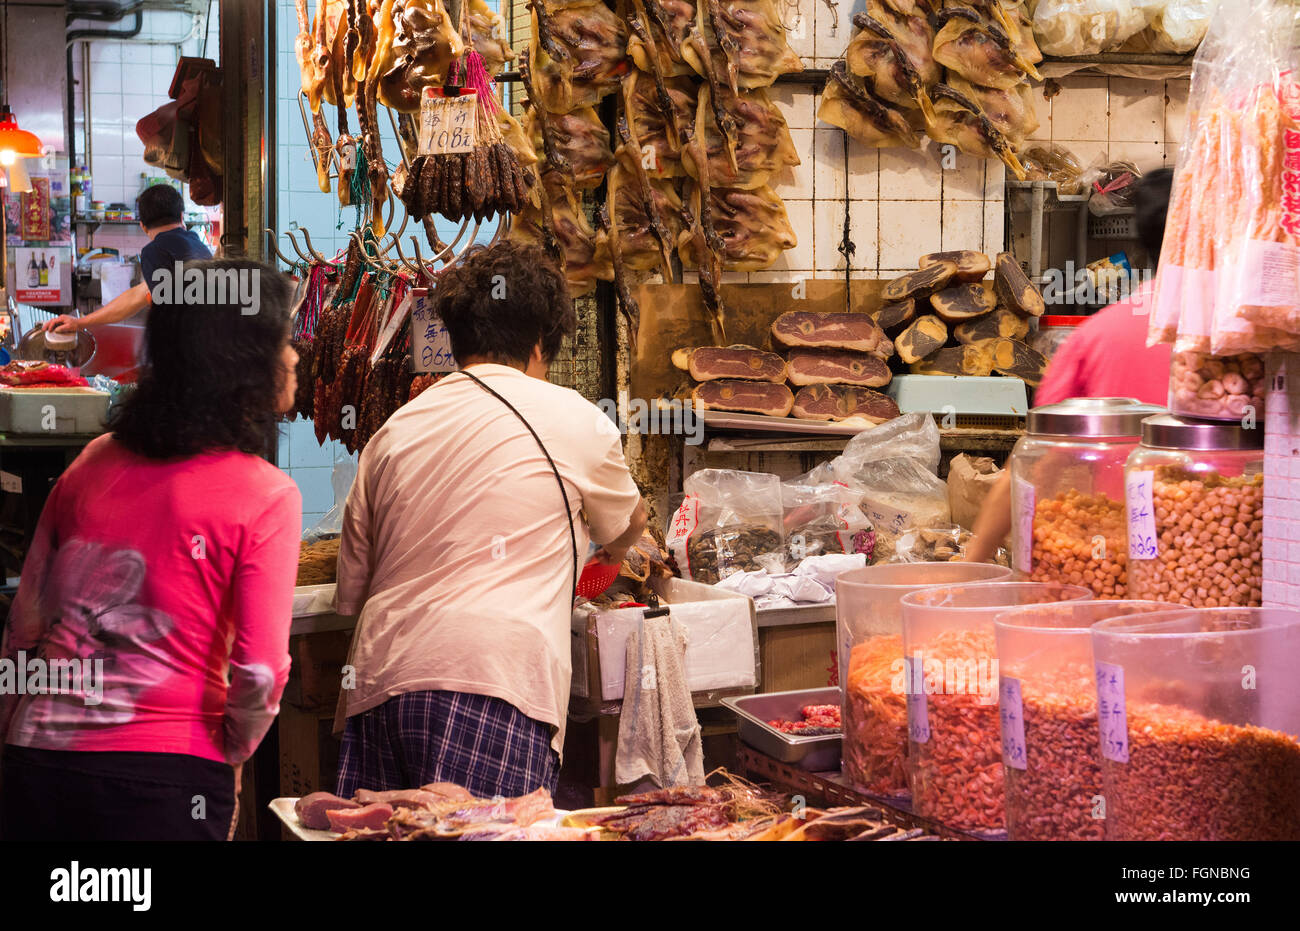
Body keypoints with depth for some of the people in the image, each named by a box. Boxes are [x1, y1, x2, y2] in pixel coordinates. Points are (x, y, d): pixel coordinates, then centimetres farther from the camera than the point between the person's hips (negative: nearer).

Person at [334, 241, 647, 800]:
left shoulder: (393, 431, 17)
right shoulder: (573, 419, 7)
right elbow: (629, 523, 28)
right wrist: (610, 556, 51)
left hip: (379, 688, 5)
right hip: (489, 689, -5)